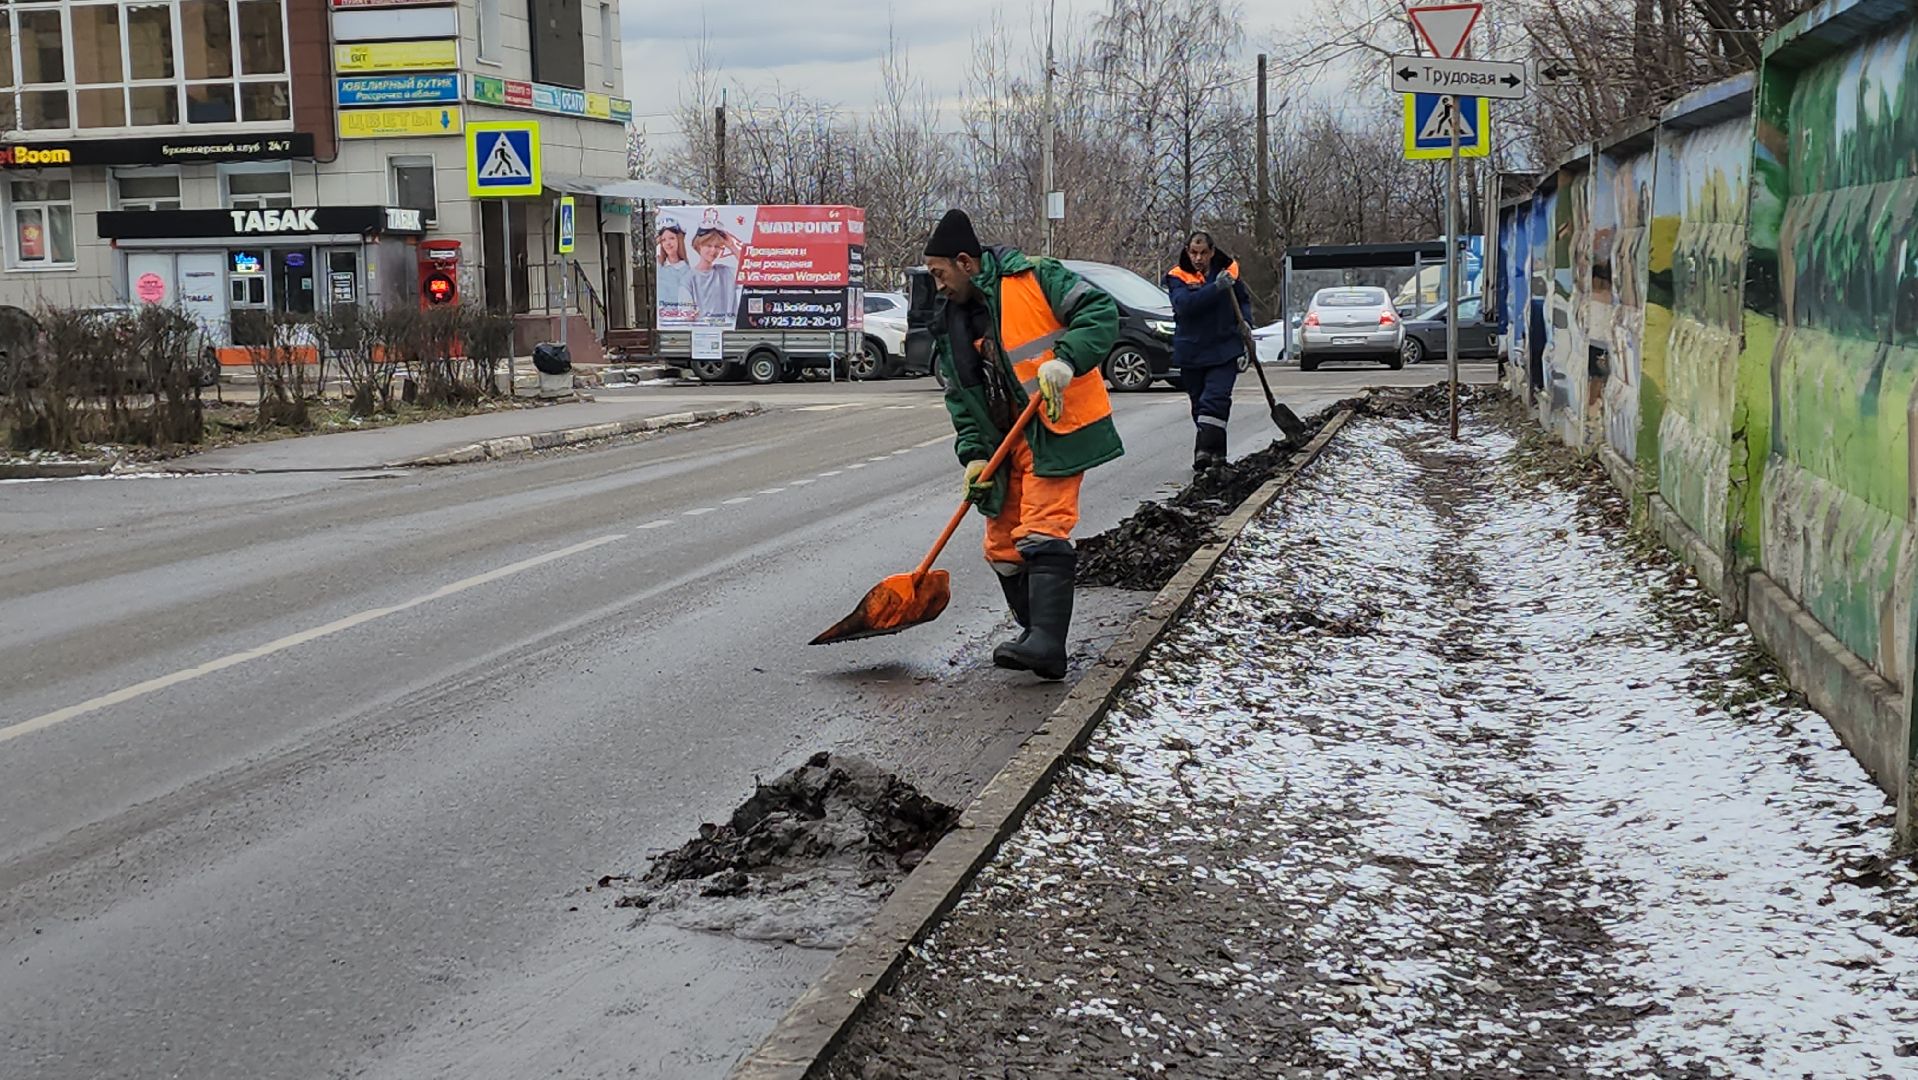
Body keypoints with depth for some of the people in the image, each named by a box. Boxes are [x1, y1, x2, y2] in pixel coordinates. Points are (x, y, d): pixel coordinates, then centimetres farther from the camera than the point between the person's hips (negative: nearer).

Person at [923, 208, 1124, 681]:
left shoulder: (1033, 280, -8)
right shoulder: (950, 323, 13)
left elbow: (1101, 311, -15)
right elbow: (960, 398, 11)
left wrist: (1065, 360, -28)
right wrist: (974, 454, -2)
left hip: (1057, 427, -8)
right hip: (1007, 441, 8)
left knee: (1042, 531, -18)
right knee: (1002, 544, 8)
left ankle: (1047, 642, -23)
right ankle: (1036, 634, 21)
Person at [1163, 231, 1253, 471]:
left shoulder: (1227, 271, 4)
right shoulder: (1178, 277, -2)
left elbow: (1244, 300, 20)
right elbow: (1184, 304, -22)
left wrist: (1245, 322, 0)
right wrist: (1216, 288, -29)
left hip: (1224, 350, -1)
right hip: (1191, 352, 1)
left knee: (1215, 400, -17)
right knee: (1199, 405, 10)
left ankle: (1205, 452, -25)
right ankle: (1216, 454, 22)